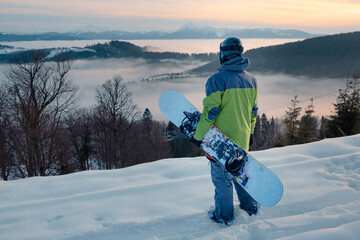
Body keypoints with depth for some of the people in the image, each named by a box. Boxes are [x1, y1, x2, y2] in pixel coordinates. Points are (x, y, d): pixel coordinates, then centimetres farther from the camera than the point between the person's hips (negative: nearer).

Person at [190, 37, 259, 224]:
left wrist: (198, 136, -9)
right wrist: (250, 132, 24)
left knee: (221, 175, 8)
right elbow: (253, 111, 13)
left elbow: (210, 111, -19)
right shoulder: (251, 79, 5)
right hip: (242, 138, 7)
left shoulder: (217, 79, -16)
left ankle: (224, 215, 21)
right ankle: (250, 206, 36)